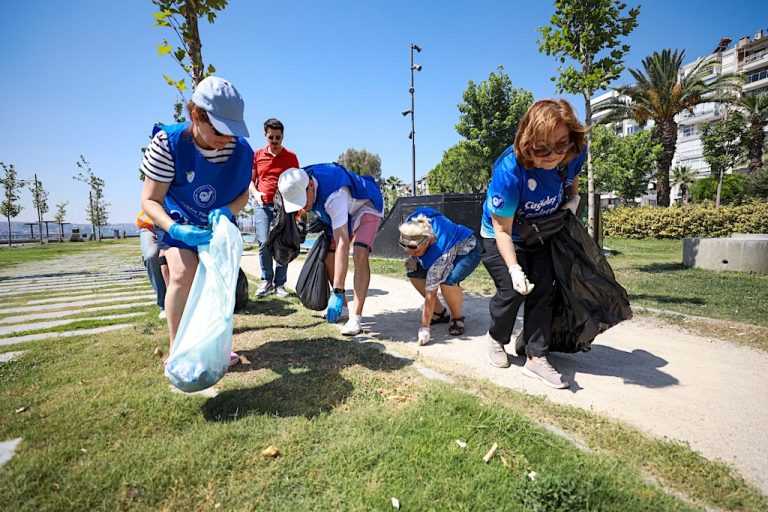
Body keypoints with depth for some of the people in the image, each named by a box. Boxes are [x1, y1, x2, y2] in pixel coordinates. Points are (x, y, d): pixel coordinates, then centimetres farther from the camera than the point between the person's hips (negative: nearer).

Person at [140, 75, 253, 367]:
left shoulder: (241, 150, -21)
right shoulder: (168, 143, -27)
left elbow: (243, 194, -6)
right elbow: (150, 200, -22)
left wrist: (226, 211, -29)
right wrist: (176, 229, -40)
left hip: (219, 224, 3)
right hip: (179, 223, -3)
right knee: (183, 272, -24)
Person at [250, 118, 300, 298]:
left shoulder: (290, 156, 10)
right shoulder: (257, 155, 14)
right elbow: (250, 180, 18)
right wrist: (255, 193, -3)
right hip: (262, 205, 1)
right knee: (264, 242, -10)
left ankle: (280, 284, 5)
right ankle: (266, 280, 5)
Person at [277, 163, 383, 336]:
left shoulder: (334, 195, -43)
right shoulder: (300, 184, -21)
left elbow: (343, 244, -47)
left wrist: (338, 292, -48)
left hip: (366, 206, -7)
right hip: (344, 211, 7)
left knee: (360, 256, -29)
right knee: (329, 259, -2)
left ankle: (356, 318, -27)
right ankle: (342, 307, 15)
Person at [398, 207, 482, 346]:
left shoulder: (439, 253, -41)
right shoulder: (413, 224, -26)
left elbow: (430, 294, -36)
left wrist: (424, 328, -31)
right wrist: (413, 259, -5)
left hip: (468, 251, -8)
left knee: (447, 281, -35)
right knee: (413, 270, -8)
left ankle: (457, 317, -6)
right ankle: (440, 312, 6)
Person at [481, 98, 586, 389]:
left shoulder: (574, 154, -20)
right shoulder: (509, 171, -37)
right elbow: (503, 229, -29)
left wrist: (573, 199, -10)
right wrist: (514, 269, -36)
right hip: (501, 237, -4)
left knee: (543, 290, -3)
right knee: (512, 291, -13)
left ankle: (536, 359, 6)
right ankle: (497, 338, 18)